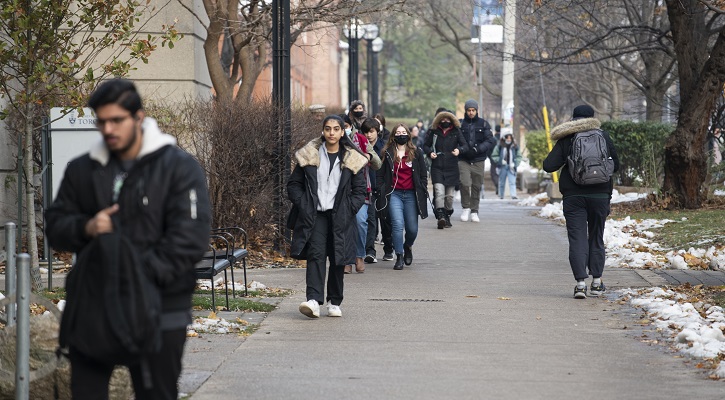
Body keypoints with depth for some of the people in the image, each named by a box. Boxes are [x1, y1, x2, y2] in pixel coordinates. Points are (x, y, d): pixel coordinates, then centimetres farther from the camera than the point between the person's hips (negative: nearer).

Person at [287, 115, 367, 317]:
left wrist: (348, 210, -4)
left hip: (340, 218, 1)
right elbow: (293, 184, 8)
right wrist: (303, 205, -4)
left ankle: (334, 303, 16)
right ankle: (314, 300, -26)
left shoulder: (353, 160, 5)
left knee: (338, 259, 5)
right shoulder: (309, 156, 4)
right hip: (315, 215, -1)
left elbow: (360, 191, 8)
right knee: (316, 254, -16)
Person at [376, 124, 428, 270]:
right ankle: (399, 257, -6)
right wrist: (381, 192, -3)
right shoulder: (387, 153, 5)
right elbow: (380, 175, 7)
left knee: (412, 229, 2)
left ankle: (408, 247, 34)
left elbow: (423, 175, 11)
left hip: (411, 194, 1)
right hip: (394, 194, -1)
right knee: (398, 225, -15)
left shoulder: (416, 153, 8)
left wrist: (423, 192, 3)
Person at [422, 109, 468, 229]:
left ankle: (447, 217, 25)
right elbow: (425, 145, 13)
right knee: (439, 192, -17)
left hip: (452, 168, 1)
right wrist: (430, 152, -8)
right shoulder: (433, 131, 4)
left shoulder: (456, 131, 4)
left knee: (449, 195, 8)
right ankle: (440, 216, -24)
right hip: (437, 168, -1)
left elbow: (465, 145, 0)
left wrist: (459, 150, -23)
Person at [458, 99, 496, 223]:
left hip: (478, 161, 1)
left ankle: (474, 211, 15)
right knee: (465, 183, -15)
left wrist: (478, 149, -16)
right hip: (463, 160, -1)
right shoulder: (460, 124, 6)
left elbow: (490, 141, -2)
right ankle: (466, 207, 4)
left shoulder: (483, 124, 6)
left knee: (477, 186, 4)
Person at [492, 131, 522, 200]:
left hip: (511, 167, 0)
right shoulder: (499, 146, -1)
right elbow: (494, 155, 4)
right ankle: (501, 195, 22)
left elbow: (519, 156, 9)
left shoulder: (514, 147, 4)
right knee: (501, 182, 9)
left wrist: (515, 163, -6)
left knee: (512, 182, -11)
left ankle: (513, 195, -18)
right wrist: (500, 161, -10)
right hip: (502, 166, 0)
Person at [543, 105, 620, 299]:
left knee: (577, 239, -2)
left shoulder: (565, 140, -2)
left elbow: (548, 166, -8)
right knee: (596, 237, 14)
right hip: (600, 194, 2)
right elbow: (615, 165, 10)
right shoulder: (604, 137, 3)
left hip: (573, 196, -2)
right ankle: (596, 282, 15)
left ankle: (580, 282, -13)